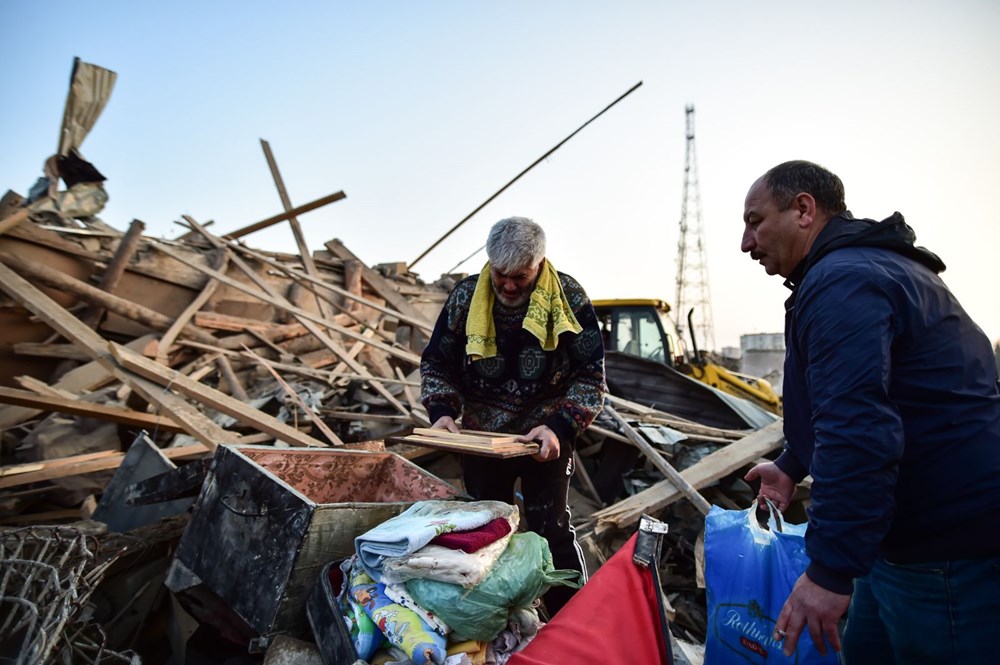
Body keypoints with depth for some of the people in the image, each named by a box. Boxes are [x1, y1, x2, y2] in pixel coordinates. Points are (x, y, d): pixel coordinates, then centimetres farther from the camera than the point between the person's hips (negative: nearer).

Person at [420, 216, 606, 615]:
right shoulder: (466, 296, -8)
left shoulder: (569, 298, -14)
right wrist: (442, 411, -15)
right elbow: (436, 363, 2)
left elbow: (591, 376, -10)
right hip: (480, 435, 3)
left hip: (545, 437, -3)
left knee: (552, 529, -2)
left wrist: (560, 427, -24)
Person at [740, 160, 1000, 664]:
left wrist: (830, 569, -27)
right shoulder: (869, 264, 15)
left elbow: (858, 431, -30)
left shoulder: (842, 281, -20)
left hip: (947, 552, -10)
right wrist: (791, 465, 30)